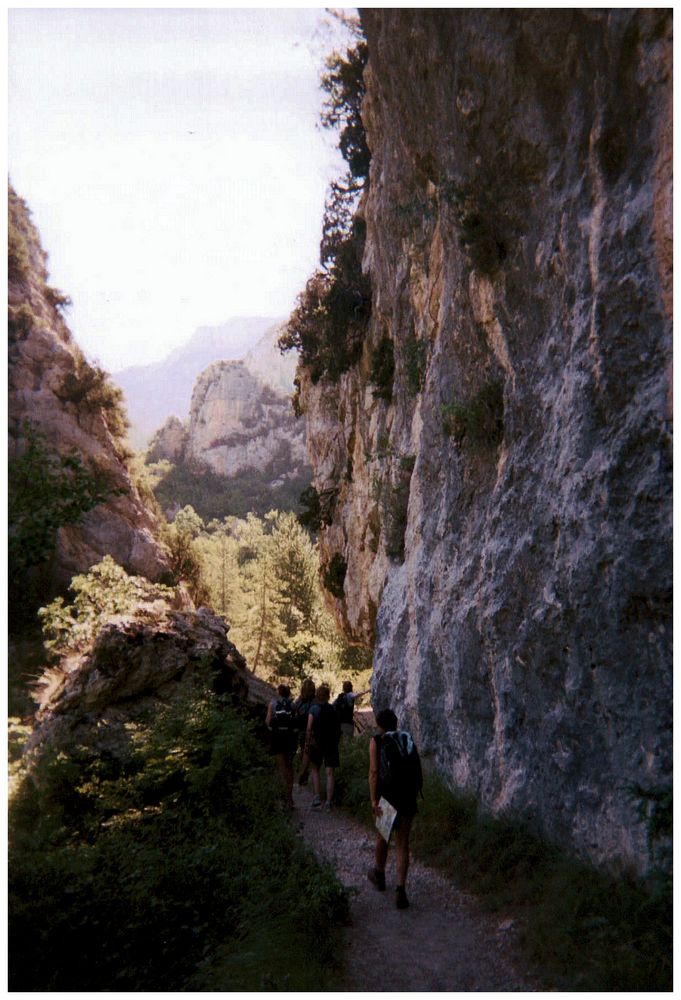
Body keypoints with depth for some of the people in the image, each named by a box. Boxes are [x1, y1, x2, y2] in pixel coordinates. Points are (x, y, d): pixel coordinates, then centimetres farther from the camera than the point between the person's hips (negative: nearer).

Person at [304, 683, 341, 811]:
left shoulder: (314, 708, -6)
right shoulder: (333, 709, 3)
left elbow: (309, 728, -10)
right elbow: (338, 728, 7)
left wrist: (307, 744, -4)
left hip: (317, 743, -2)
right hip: (332, 743, 2)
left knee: (315, 770, 15)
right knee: (330, 773, 4)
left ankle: (317, 799, 6)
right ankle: (328, 802, 1)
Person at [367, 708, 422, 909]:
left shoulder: (376, 742, -4)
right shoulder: (408, 739, 5)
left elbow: (374, 772, -12)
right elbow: (417, 769, 6)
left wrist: (374, 800, -13)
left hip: (387, 796, -2)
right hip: (408, 798, 2)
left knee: (382, 836, 21)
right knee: (402, 844, 8)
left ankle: (379, 875, 42)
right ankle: (401, 890, 0)